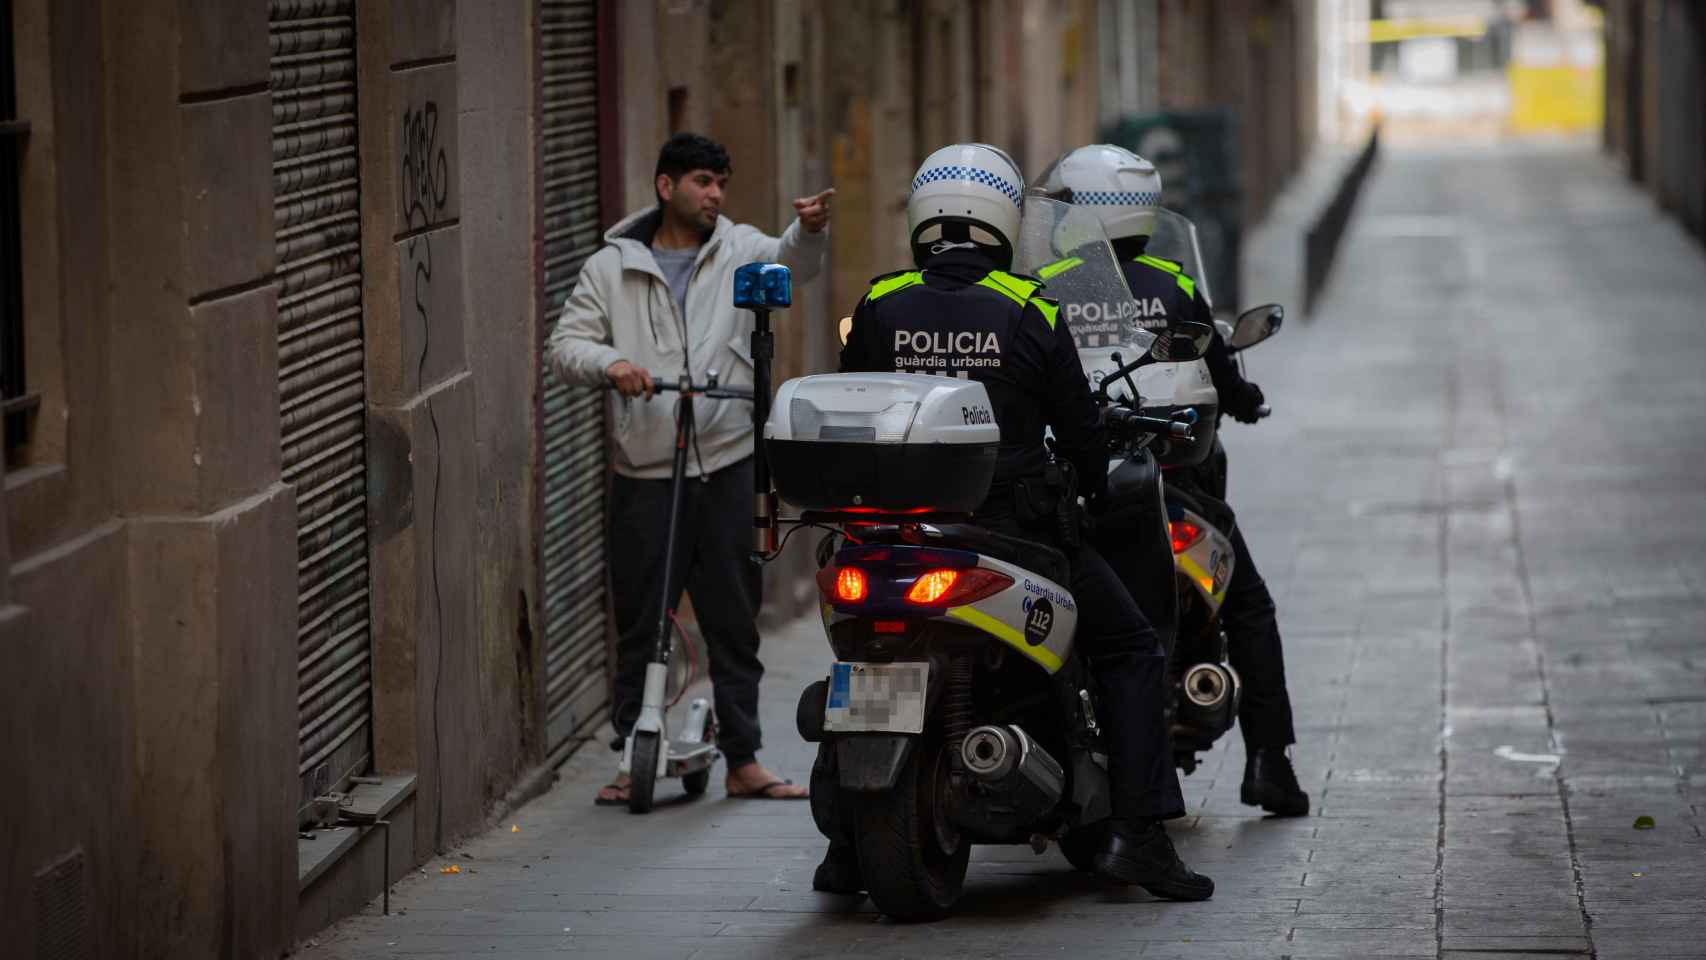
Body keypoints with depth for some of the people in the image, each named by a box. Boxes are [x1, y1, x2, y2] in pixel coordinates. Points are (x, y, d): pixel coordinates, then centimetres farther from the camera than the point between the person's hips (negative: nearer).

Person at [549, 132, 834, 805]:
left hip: (727, 466, 1)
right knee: (640, 623, 4)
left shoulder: (737, 251, 7)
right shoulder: (611, 268, 6)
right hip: (644, 472, -1)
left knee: (735, 621, 6)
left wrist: (810, 230, -34)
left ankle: (743, 761, 13)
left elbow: (790, 264, -11)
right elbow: (567, 346, 2)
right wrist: (610, 362, -20)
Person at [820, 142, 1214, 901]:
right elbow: (1080, 426, 1)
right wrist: (1096, 483, 21)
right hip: (1015, 521, -3)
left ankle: (847, 846, 16)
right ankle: (1138, 832, -1)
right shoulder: (1030, 312, -5)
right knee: (1129, 651, 11)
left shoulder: (879, 308, 1)